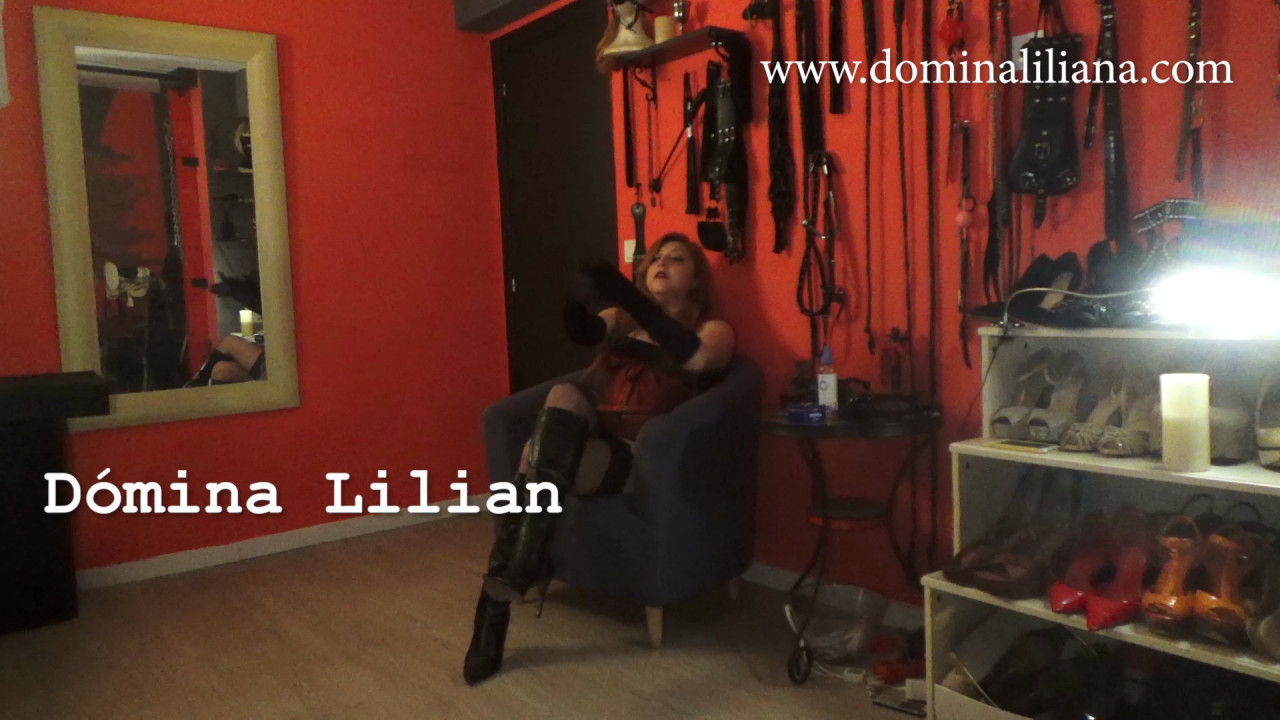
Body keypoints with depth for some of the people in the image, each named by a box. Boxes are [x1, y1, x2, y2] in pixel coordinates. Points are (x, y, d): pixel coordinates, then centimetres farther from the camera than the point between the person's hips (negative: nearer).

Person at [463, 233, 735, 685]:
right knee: (565, 395, -32)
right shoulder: (621, 319, 24)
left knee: (535, 464, -29)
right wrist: (574, 301, -23)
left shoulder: (713, 331, 10)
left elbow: (695, 359, -16)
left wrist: (628, 295, -24)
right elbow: (583, 332, 0)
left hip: (639, 458, -4)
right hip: (584, 442, 4)